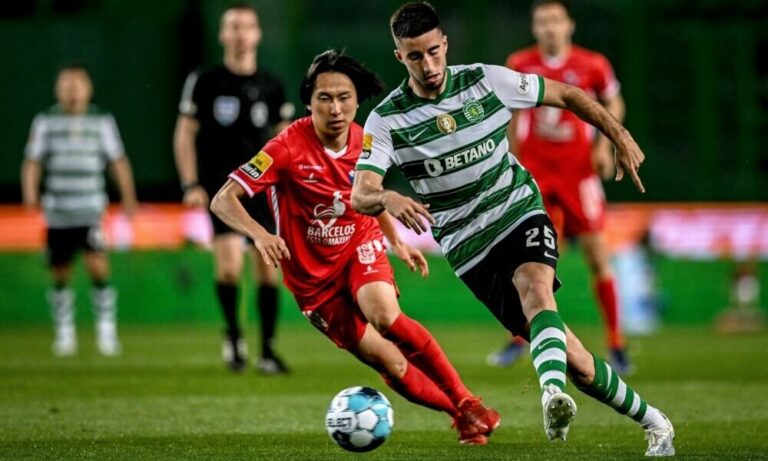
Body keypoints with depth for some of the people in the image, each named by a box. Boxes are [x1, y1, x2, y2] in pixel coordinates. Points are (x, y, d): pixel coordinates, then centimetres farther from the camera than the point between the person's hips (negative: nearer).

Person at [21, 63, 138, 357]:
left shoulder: (102, 121, 7)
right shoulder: (45, 122, 5)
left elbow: (118, 161, 12)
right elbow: (33, 161, 3)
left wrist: (128, 198, 8)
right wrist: (30, 192, -11)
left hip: (90, 211, -1)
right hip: (57, 214, 1)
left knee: (97, 265, -17)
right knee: (61, 275, 6)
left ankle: (106, 328, -6)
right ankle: (64, 333, 21)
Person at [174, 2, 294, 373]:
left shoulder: (270, 86, 8)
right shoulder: (204, 82, 0)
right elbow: (184, 134, 3)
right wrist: (191, 185, -5)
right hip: (221, 186, -3)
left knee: (268, 267, -2)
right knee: (229, 265, -17)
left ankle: (267, 350, 7)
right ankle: (233, 333, 8)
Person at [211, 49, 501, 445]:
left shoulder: (367, 143, -7)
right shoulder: (289, 148, -23)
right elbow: (223, 200, -27)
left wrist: (397, 242, 15)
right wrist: (259, 234, -44)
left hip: (360, 248, 2)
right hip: (313, 277, -2)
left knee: (385, 315, -30)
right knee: (391, 365, -10)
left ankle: (466, 404, -21)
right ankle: (463, 417, 10)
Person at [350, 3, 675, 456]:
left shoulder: (487, 81, -5)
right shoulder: (385, 120, -9)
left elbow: (567, 94, 8)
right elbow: (361, 194, -20)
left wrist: (620, 137, 2)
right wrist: (388, 199, -43)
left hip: (520, 212, 0)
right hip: (468, 246, 0)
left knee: (535, 286, -36)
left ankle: (553, 394, -59)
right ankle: (652, 421, 12)